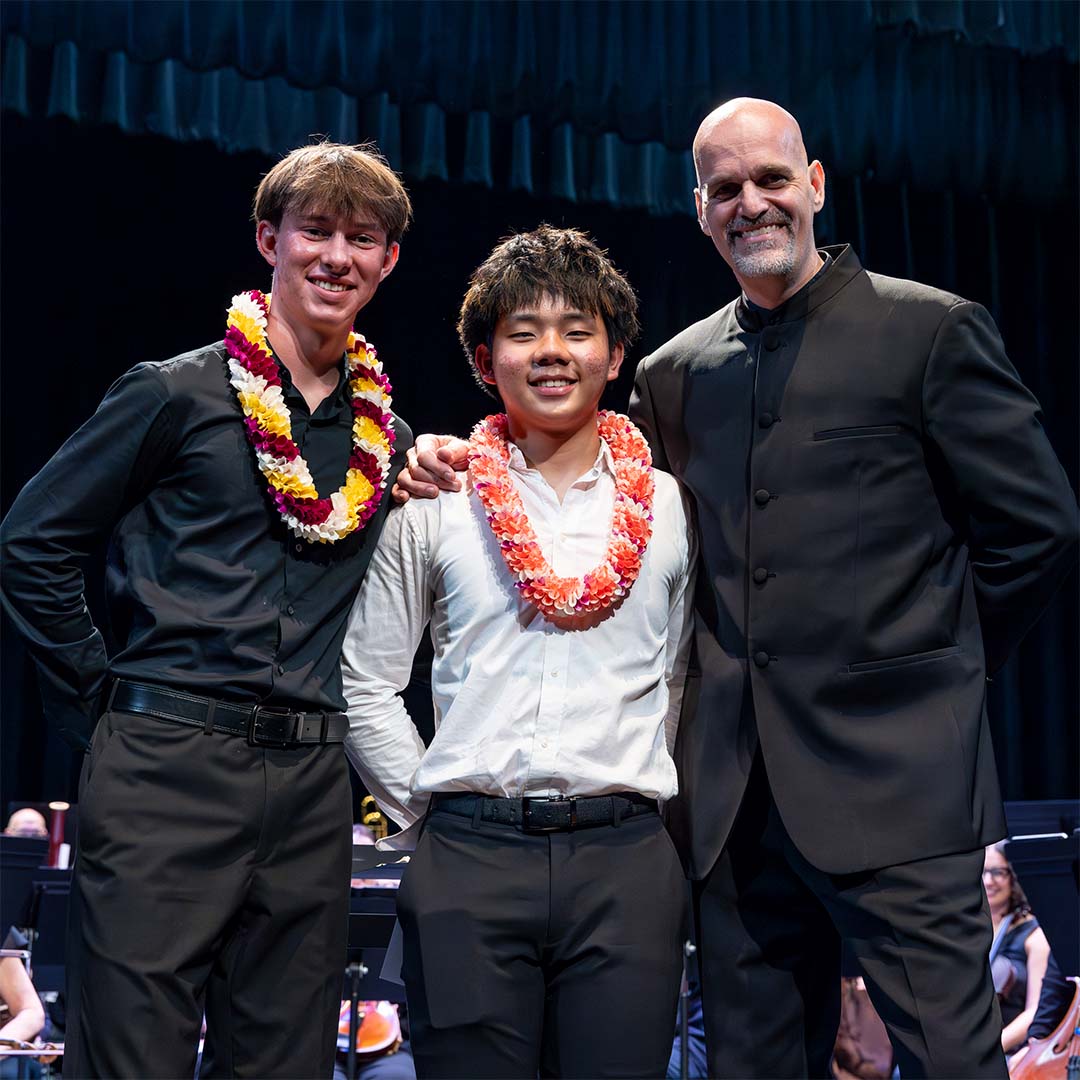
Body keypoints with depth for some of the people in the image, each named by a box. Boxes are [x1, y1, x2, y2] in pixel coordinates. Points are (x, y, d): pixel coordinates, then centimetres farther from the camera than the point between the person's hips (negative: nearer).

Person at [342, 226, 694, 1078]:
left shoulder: (670, 508, 9)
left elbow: (693, 682, 11)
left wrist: (639, 804, 5)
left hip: (626, 860, 1)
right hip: (467, 862, 0)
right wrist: (426, 810, 5)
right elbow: (365, 684, 10)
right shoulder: (432, 505, 8)